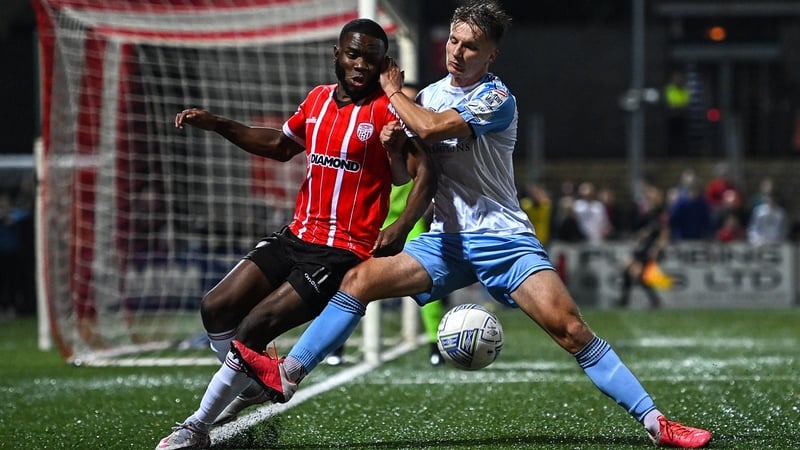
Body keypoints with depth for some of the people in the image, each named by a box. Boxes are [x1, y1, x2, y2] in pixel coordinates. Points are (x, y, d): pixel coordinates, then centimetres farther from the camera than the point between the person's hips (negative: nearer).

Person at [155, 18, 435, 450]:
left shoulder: (388, 110, -10)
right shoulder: (317, 99, 10)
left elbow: (424, 174, -16)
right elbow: (281, 145, 27)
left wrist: (401, 227, -32)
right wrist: (217, 124, 19)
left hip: (345, 253, -7)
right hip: (297, 235, 7)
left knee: (255, 327, -15)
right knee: (216, 308, 0)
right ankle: (254, 383, 26)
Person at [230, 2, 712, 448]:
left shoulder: (496, 98, -10)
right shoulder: (430, 94, 11)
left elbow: (430, 127, -25)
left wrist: (393, 91, -7)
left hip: (504, 240, -6)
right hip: (448, 240, 6)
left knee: (571, 330, -19)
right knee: (358, 280, -10)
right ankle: (287, 375, -6)